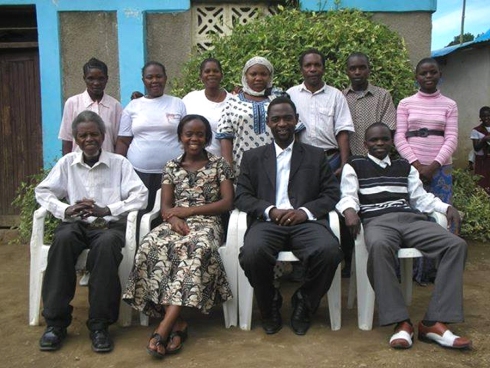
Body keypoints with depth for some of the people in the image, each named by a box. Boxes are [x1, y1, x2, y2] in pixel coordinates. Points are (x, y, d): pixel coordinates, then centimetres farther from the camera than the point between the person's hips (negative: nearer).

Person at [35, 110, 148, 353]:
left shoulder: (119, 163, 5)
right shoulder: (67, 162, 12)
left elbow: (141, 196, -4)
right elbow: (42, 191, 10)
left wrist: (106, 210, -16)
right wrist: (65, 210, -9)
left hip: (110, 224, -2)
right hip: (77, 223, 2)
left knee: (106, 243, -37)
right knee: (62, 239, -33)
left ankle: (99, 324, -28)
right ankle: (55, 322, -23)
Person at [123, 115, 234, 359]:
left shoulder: (219, 165, 9)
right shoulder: (171, 167, 16)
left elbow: (227, 203, 0)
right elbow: (165, 207, 8)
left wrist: (189, 211, -8)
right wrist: (175, 219, -17)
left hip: (206, 223, -2)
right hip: (176, 224, 3)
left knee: (197, 247, -39)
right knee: (152, 246, -33)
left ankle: (165, 326, -39)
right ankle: (177, 322, -30)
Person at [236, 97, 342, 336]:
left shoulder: (316, 156, 20)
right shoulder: (252, 158, 20)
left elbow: (332, 193, 10)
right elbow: (242, 197, 9)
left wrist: (305, 211, -9)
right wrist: (270, 211, -9)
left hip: (305, 221, 0)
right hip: (268, 222, 0)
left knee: (329, 251, -32)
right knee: (252, 253, -33)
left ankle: (304, 304, -1)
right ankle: (270, 306, -2)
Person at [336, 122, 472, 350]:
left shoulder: (405, 167, 30)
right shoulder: (355, 166, 19)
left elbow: (421, 197, 23)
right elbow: (348, 196, 6)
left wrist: (447, 207, 5)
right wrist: (349, 210, -18)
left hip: (411, 219, 4)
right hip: (377, 221, -4)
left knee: (457, 245, -22)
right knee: (379, 246, -41)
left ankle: (434, 322, -27)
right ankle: (401, 322, -36)